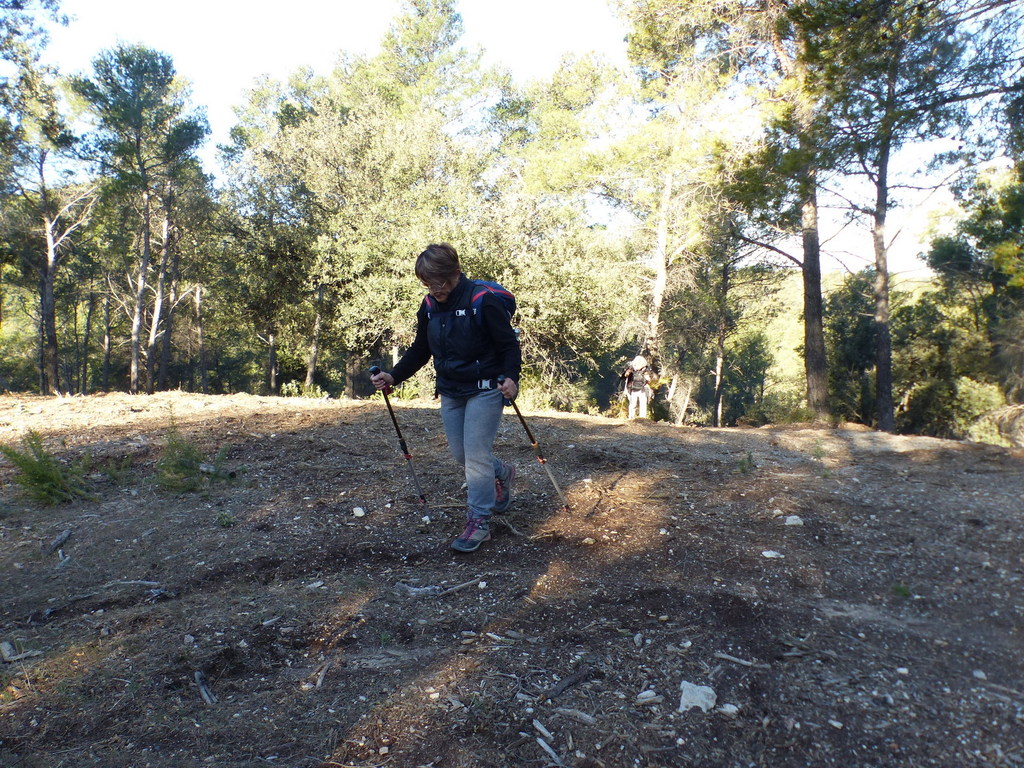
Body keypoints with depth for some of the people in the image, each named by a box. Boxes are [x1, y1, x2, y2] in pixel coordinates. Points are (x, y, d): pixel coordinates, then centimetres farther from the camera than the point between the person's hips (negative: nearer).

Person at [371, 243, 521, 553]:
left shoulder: (482, 300, -17)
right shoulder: (429, 306, 3)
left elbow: (509, 343, -14)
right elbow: (420, 350, 13)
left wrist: (511, 377, -31)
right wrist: (393, 376, 1)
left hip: (484, 390, -7)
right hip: (450, 392, 7)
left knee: (476, 455, -8)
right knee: (459, 453, 12)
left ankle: (479, 523, 4)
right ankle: (502, 473, 41)